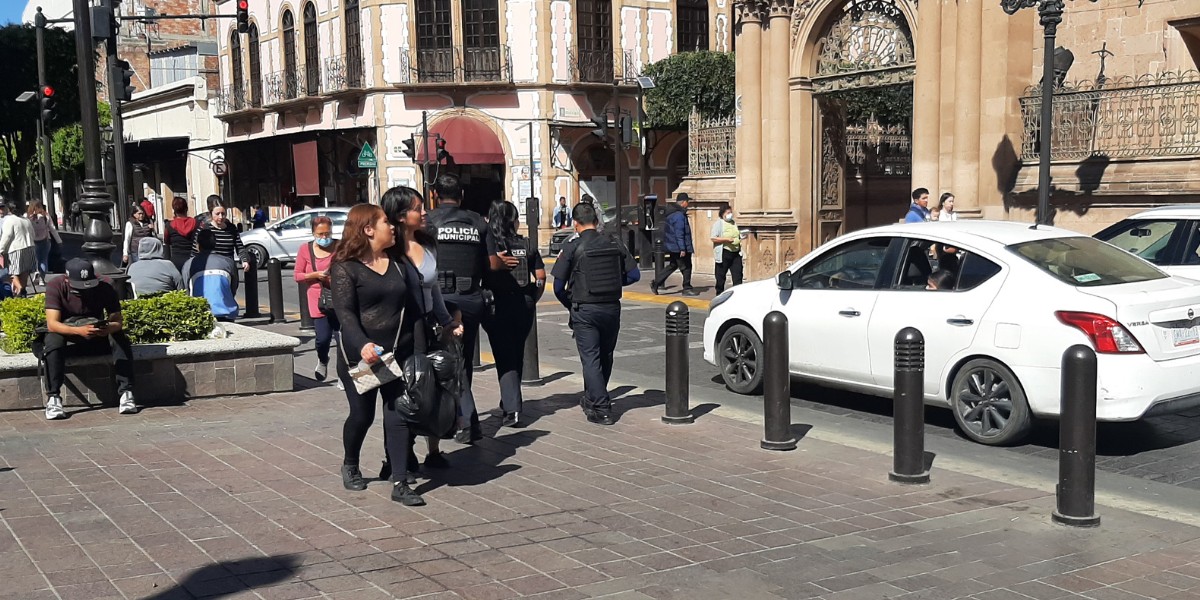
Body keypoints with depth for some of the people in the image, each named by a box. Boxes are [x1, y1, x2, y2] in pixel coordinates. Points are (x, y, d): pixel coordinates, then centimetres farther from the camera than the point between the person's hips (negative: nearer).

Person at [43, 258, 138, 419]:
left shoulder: (105, 286, -12)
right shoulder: (56, 286, -17)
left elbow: (118, 321, -14)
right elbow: (52, 324, -27)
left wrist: (109, 328, -40)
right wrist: (79, 331, -45)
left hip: (97, 336, 1)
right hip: (66, 335, -1)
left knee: (121, 339, -27)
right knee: (53, 342, -35)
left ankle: (125, 393, -30)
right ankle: (53, 398, -32)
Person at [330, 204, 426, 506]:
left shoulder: (399, 264, 11)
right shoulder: (345, 267, -7)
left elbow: (413, 307, 13)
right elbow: (345, 312, -17)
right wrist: (362, 345, -31)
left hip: (398, 354, 4)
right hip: (359, 356, -4)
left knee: (398, 416, 0)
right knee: (362, 415, 7)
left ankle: (400, 484, 2)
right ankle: (350, 465, 35)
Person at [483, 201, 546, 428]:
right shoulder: (527, 245, 2)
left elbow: (480, 275, -13)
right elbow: (541, 276, 3)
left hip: (498, 306, -3)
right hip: (524, 305, 3)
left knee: (504, 357, -1)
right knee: (517, 354, 19)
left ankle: (512, 409, -12)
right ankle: (509, 402, 31)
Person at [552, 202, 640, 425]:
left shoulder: (571, 248, -8)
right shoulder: (613, 244, 2)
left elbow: (559, 286, -6)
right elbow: (634, 275, 2)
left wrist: (570, 305, 12)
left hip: (585, 311, -4)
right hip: (612, 309, 4)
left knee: (590, 359, 0)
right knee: (605, 357, 19)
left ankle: (601, 409, -7)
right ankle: (593, 399, 34)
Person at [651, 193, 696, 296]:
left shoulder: (671, 213, 14)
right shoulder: (679, 215, -19)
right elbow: (679, 234, -23)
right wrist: (682, 249, -24)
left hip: (672, 246, 10)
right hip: (678, 247, -10)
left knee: (672, 265, 17)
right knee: (686, 267, 0)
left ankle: (656, 283, 14)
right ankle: (687, 288, 7)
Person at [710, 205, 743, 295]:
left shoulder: (734, 223, 16)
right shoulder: (718, 224, -4)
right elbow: (714, 238, -13)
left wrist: (740, 240, 9)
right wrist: (726, 239, -21)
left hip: (736, 253, 5)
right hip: (724, 253, -5)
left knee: (738, 275, -1)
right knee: (720, 277, 4)